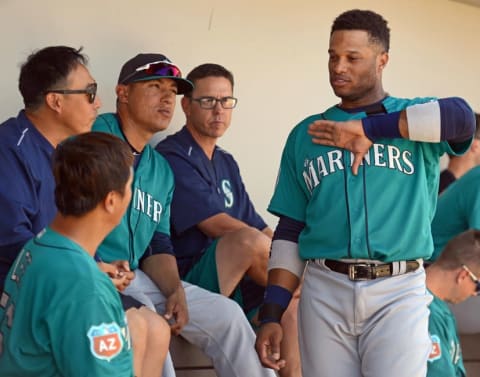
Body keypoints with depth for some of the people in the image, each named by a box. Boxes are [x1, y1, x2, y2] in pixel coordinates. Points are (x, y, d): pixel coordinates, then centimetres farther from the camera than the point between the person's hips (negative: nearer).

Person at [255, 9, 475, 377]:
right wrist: (271, 314, 3)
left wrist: (367, 130, -15)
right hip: (324, 291, 2)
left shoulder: (418, 117, 6)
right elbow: (290, 230, 12)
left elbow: (461, 116, -18)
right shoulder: (305, 136, 13)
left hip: (399, 291, -2)